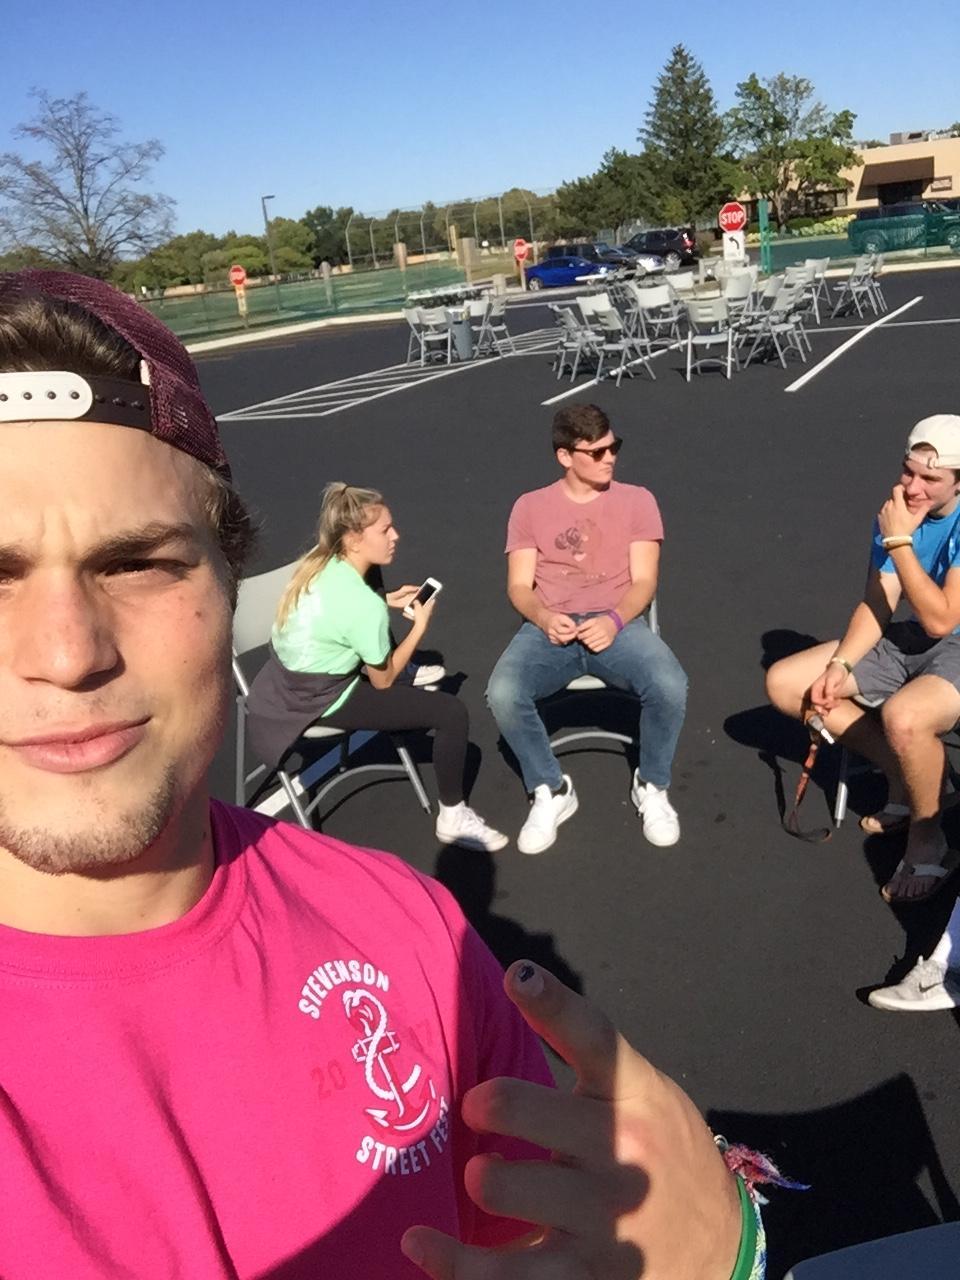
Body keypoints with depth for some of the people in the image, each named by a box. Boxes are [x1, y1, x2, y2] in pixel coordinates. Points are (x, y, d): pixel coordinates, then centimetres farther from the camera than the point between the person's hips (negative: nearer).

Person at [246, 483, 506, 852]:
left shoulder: (317, 565, -4)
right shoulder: (364, 604, -26)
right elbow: (382, 681, -10)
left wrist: (386, 601, 10)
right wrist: (420, 625, -2)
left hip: (285, 682, 9)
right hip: (316, 701, -9)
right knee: (452, 712, -10)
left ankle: (407, 676, 54)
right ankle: (453, 817, 3)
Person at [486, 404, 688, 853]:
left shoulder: (636, 500, 9)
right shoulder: (530, 507, 11)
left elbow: (644, 581, 2)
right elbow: (519, 586, 6)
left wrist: (614, 621, -19)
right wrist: (544, 618, -17)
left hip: (617, 624, 0)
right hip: (549, 627, 0)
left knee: (670, 687, -31)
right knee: (503, 693, -31)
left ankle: (652, 787, 0)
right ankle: (551, 790, -4)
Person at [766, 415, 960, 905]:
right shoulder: (897, 515, -2)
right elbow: (876, 604, 0)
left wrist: (899, 542, -26)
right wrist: (838, 667, -13)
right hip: (910, 641, 8)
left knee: (903, 716, -40)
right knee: (783, 682, -2)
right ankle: (907, 775, 6)